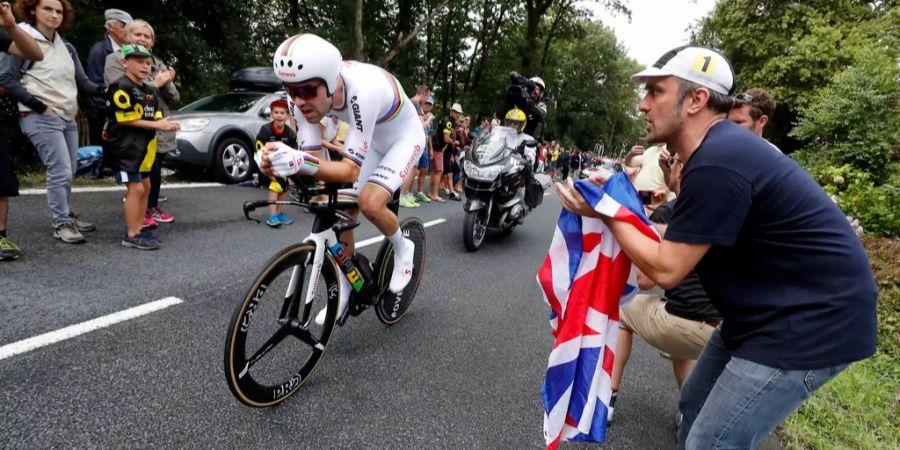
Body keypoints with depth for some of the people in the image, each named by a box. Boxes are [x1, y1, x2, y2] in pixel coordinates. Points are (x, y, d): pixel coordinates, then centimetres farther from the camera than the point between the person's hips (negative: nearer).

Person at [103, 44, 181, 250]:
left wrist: (166, 124, -11)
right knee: (135, 188, -11)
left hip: (142, 147, 9)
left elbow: (155, 117, 11)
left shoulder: (150, 91, 15)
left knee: (145, 186, 13)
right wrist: (156, 125, -19)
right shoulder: (120, 87, -11)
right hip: (125, 146, -9)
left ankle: (139, 228, 23)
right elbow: (125, 119, -18)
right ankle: (131, 235, -5)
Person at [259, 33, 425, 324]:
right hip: (369, 142, 6)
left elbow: (351, 170, -41)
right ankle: (343, 292, 21)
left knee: (369, 203, -28)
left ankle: (403, 250, 4)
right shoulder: (309, 93, -22)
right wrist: (277, 163, -44)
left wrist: (300, 162, -57)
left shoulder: (362, 90, -41)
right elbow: (310, 155, -22)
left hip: (404, 137, -6)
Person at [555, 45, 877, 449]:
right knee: (695, 406, 20)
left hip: (811, 321, -10)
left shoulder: (717, 163, -27)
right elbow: (675, 244, 8)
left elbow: (665, 270, -21)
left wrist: (606, 212, -13)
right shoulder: (719, 146, 6)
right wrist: (620, 202, 1)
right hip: (773, 311, 10)